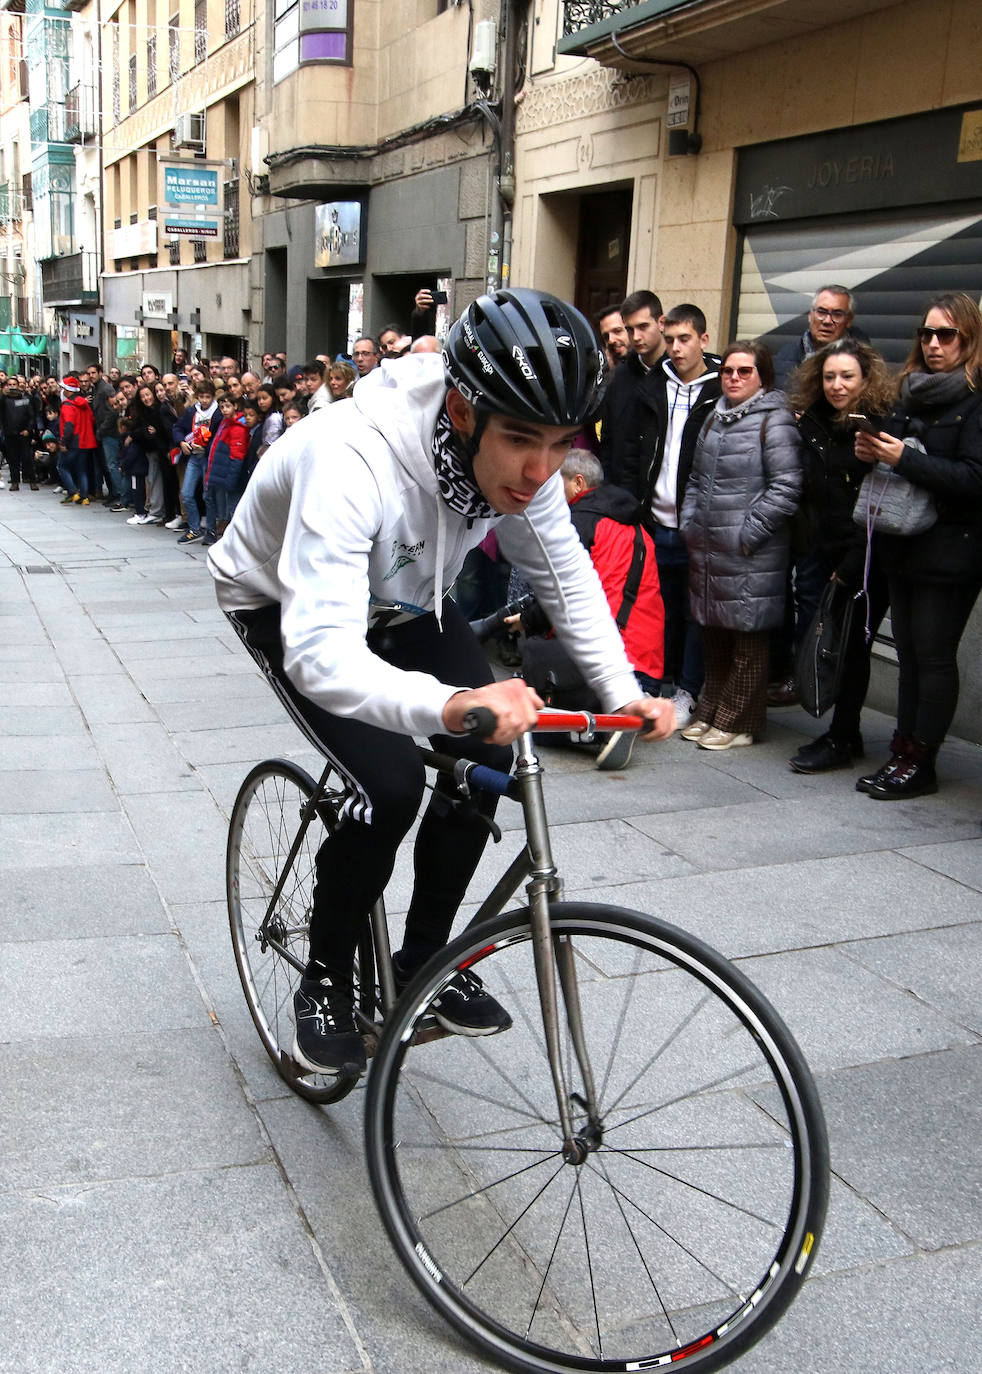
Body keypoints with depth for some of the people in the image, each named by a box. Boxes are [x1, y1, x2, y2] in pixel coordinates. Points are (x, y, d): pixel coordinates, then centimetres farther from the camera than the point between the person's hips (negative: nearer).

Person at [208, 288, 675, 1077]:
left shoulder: (518, 456, -24)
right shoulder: (351, 462, -43)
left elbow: (566, 575, -7)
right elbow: (319, 652, -51)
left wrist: (624, 692, -18)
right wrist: (447, 706, -67)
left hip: (401, 599, 6)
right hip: (289, 605, -5)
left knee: (486, 759, -10)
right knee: (391, 787, -21)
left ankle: (424, 959, 13)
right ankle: (325, 984, 5)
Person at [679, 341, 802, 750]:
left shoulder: (774, 421, -9)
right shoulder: (716, 417, 16)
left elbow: (785, 487, -15)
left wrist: (747, 533, -15)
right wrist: (690, 522, 12)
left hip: (750, 555, -7)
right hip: (707, 549, 7)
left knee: (746, 641, 1)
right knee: (714, 638, 16)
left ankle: (738, 723, 11)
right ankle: (709, 713, 28)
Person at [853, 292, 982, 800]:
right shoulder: (913, 391, 13)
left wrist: (904, 458, -19)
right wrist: (873, 451, -1)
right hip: (904, 547, 7)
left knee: (934, 655, -2)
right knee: (909, 654, 10)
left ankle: (920, 761, 6)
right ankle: (902, 753, 16)